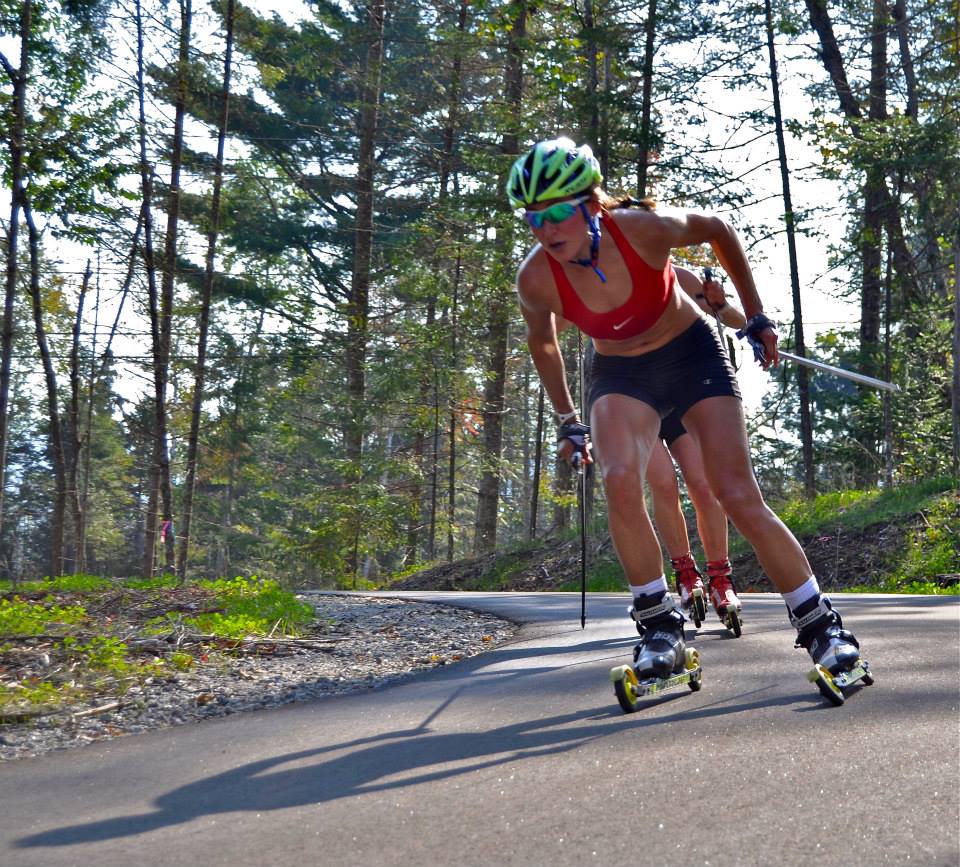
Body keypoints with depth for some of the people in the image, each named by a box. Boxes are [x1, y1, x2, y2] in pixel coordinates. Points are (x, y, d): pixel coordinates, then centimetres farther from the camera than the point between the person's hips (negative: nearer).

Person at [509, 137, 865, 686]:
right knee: (620, 483, -27)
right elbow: (542, 342, 1)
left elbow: (718, 230, -7)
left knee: (739, 497, -11)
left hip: (692, 353, -1)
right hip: (620, 373, 1)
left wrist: (757, 316, -2)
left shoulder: (644, 230, -29)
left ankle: (821, 624, 4)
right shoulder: (537, 279, -22)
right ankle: (661, 626, -10)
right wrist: (568, 421, 8)